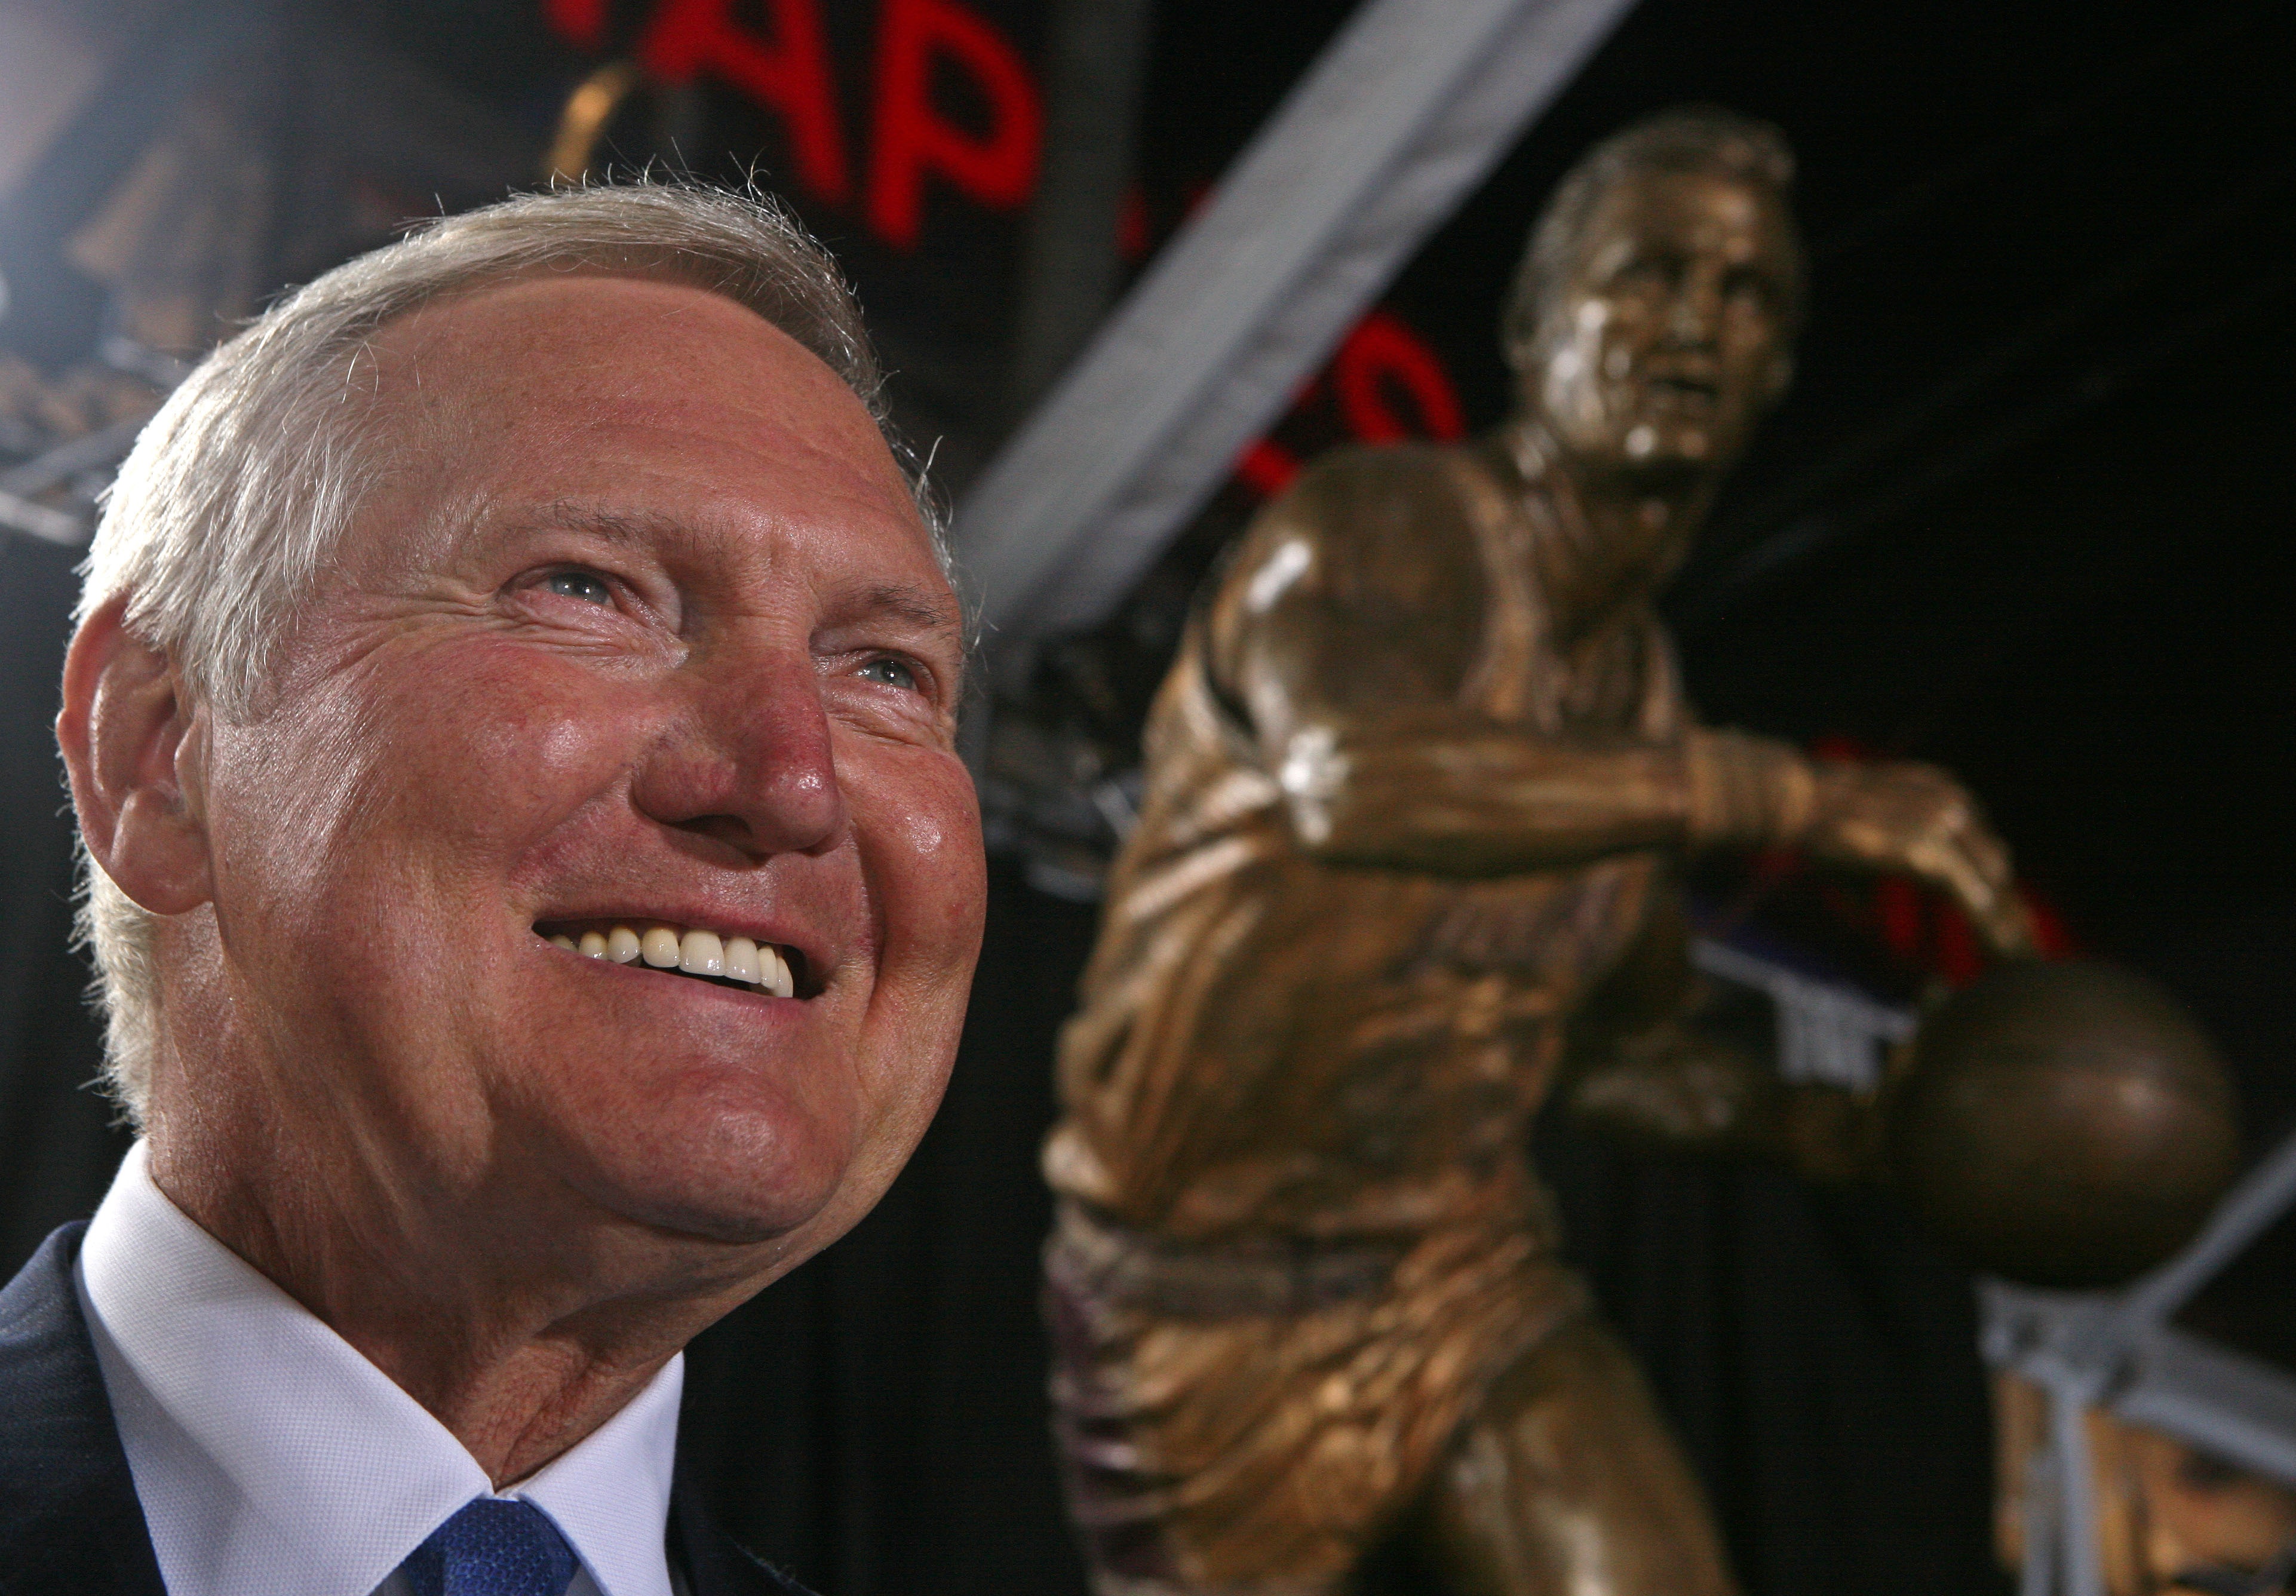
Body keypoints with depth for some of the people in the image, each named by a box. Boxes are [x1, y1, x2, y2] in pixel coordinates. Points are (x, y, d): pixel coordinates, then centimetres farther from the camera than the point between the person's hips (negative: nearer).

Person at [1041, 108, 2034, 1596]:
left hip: (1473, 1285, 5)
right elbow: (1354, 778, -42)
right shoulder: (1380, 526, -17)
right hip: (1217, 1306, -5)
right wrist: (1793, 794, -39)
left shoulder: (1641, 690, 5)